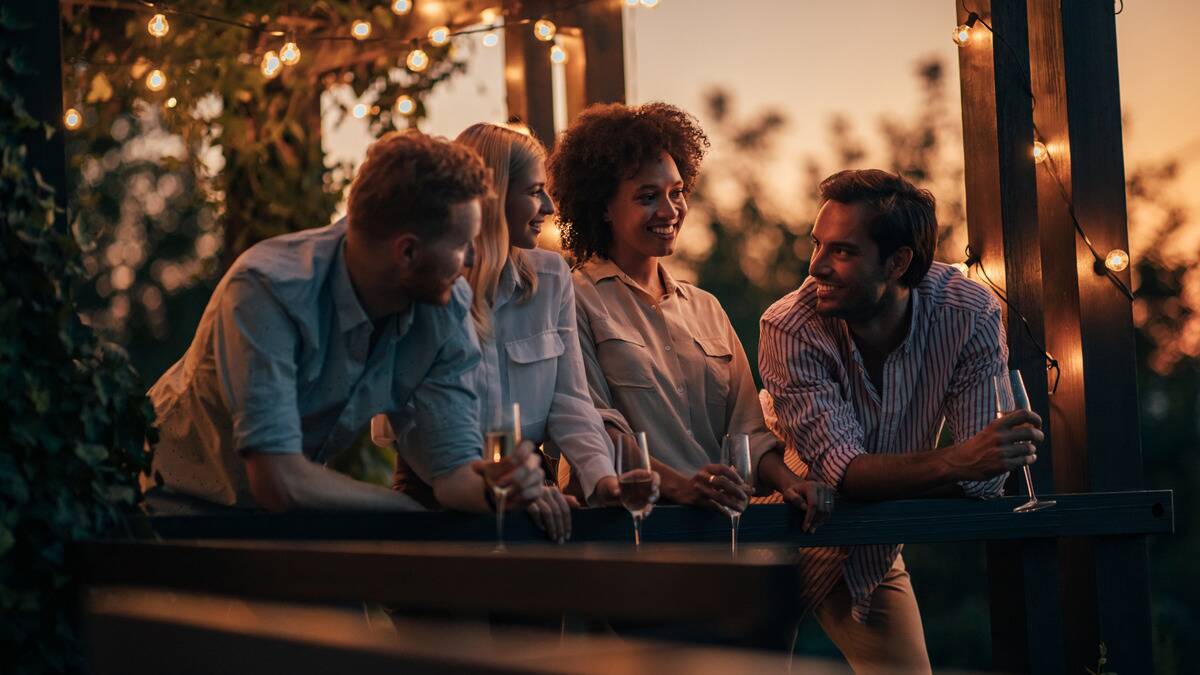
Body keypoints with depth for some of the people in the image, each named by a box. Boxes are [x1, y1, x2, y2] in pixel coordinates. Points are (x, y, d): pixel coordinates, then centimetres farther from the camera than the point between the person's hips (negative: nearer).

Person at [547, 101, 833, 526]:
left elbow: (746, 426, 14)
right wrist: (677, 485, -24)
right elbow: (595, 430, -9)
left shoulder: (705, 308, 22)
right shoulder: (577, 302, 2)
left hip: (722, 519, 6)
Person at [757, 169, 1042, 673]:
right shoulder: (790, 328, -26)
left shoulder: (969, 315, -21)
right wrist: (957, 461, -50)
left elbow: (984, 478, -24)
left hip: (875, 556, 2)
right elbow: (844, 470, -34)